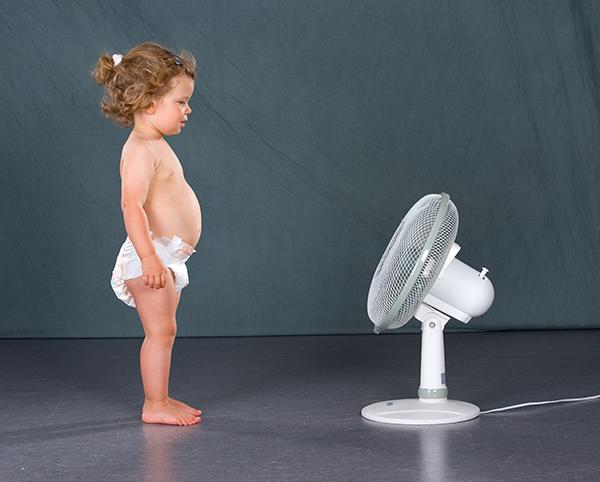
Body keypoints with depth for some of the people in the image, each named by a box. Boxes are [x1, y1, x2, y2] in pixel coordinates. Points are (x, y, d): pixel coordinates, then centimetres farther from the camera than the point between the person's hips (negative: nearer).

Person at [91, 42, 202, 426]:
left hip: (167, 258, 10)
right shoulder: (141, 151, -17)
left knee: (164, 331, 15)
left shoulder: (157, 146, 16)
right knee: (161, 330, -6)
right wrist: (149, 256, -36)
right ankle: (154, 405, 1)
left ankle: (161, 398, 23)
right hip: (151, 257, -10)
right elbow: (132, 206, -28)